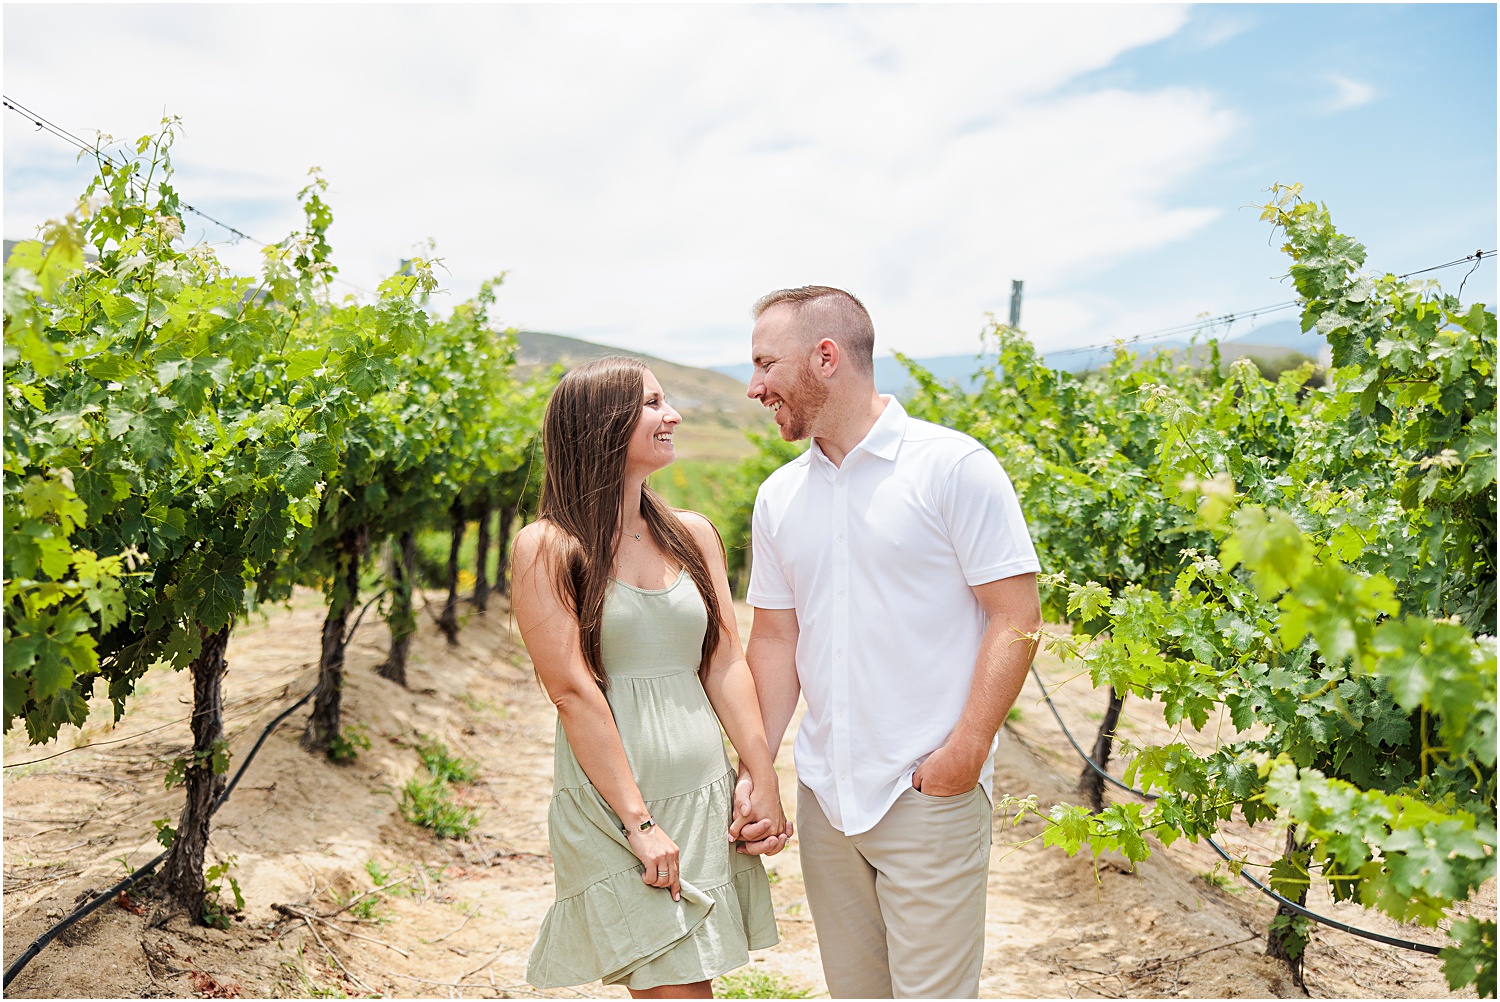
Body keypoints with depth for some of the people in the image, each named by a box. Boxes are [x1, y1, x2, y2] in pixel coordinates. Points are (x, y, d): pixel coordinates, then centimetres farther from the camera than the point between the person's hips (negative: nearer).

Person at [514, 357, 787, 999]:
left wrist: (764, 781, 0)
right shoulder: (547, 548, -6)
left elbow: (726, 663, 8)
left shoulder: (693, 534, 10)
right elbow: (573, 691, -11)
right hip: (609, 798, -5)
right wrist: (638, 821, -14)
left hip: (704, 794, 5)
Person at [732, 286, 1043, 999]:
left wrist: (967, 749, -17)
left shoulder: (954, 467, -8)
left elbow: (1016, 616, -10)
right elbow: (775, 638, 12)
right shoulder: (779, 496, 8)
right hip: (823, 797, 5)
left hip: (930, 797, -5)